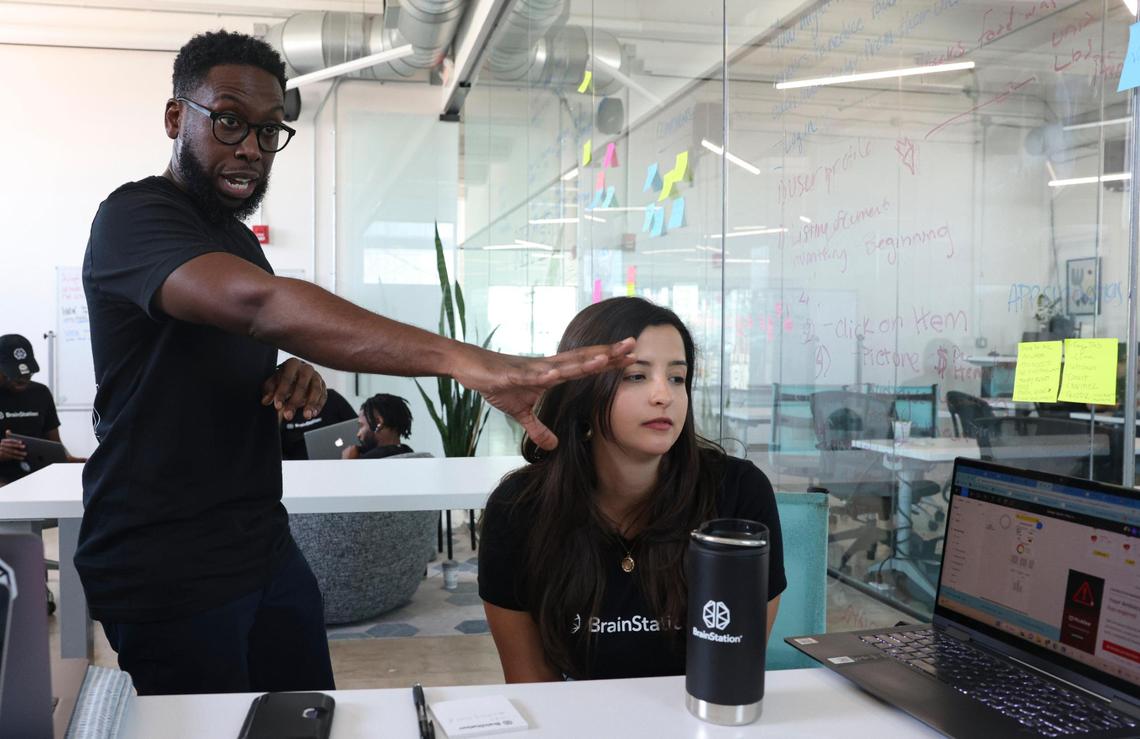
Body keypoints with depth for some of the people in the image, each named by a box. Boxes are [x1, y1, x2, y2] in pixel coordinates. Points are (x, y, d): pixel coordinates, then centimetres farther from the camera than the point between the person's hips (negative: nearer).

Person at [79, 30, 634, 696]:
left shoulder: (239, 239, 14)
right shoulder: (135, 217, -16)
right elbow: (259, 302, -37)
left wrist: (299, 382, -3)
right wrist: (462, 359, -48)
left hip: (267, 545, 8)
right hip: (169, 569, -8)